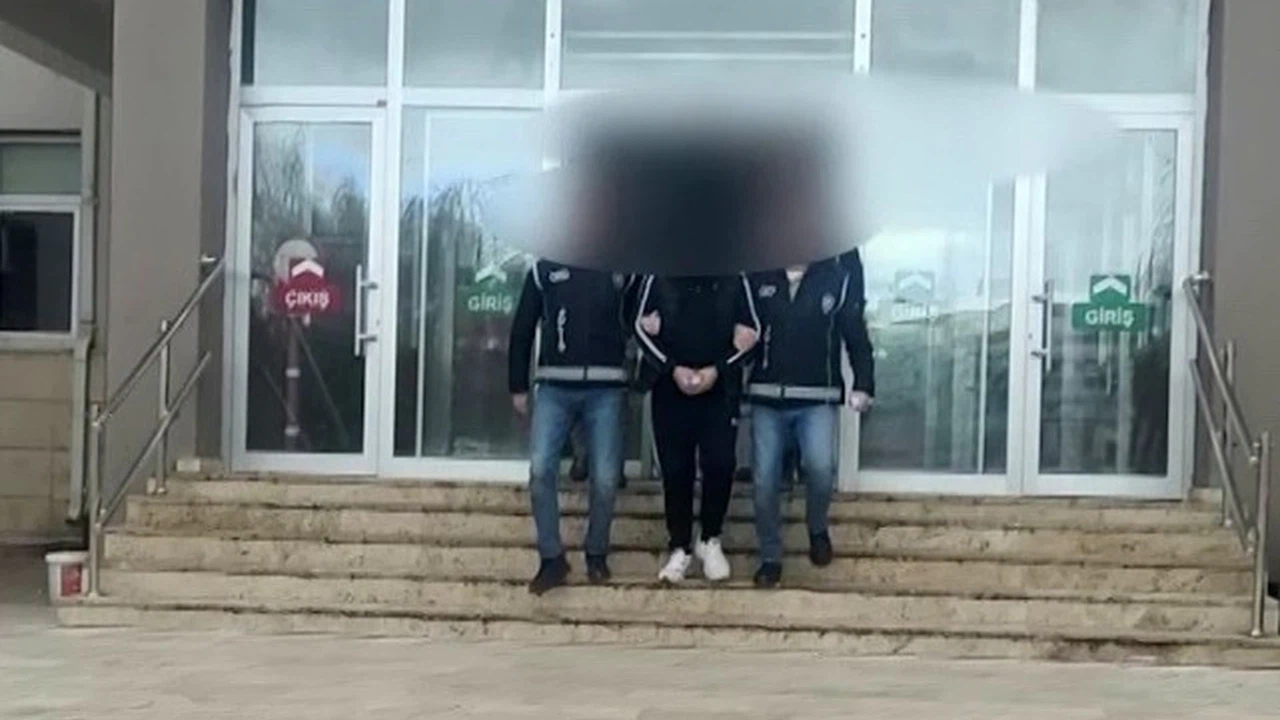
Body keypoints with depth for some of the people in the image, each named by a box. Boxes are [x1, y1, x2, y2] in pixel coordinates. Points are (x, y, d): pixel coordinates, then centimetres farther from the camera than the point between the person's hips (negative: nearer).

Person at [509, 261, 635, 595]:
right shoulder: (546, 268, 7)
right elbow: (522, 328, 10)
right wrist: (518, 386, 8)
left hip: (606, 390, 0)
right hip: (555, 387, 0)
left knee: (605, 478, -1)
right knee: (541, 470, -11)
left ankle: (597, 553, 19)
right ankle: (552, 558, 1)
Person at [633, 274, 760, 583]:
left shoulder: (734, 278, 4)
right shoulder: (659, 275, 4)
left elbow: (751, 330, 3)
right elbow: (641, 326, 2)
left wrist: (718, 369, -10)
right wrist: (672, 368, -11)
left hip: (721, 388, 0)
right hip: (671, 387, 0)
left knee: (720, 464, -7)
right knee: (676, 468, 2)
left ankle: (710, 541, 12)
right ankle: (679, 547, 12)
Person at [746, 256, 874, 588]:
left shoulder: (838, 278, 0)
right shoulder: (758, 277, 3)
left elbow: (856, 336, 2)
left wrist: (863, 385, -8)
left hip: (818, 398, -2)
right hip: (766, 398, 2)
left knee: (821, 468, -20)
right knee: (765, 481, 2)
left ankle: (817, 529, 11)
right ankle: (770, 558, 19)